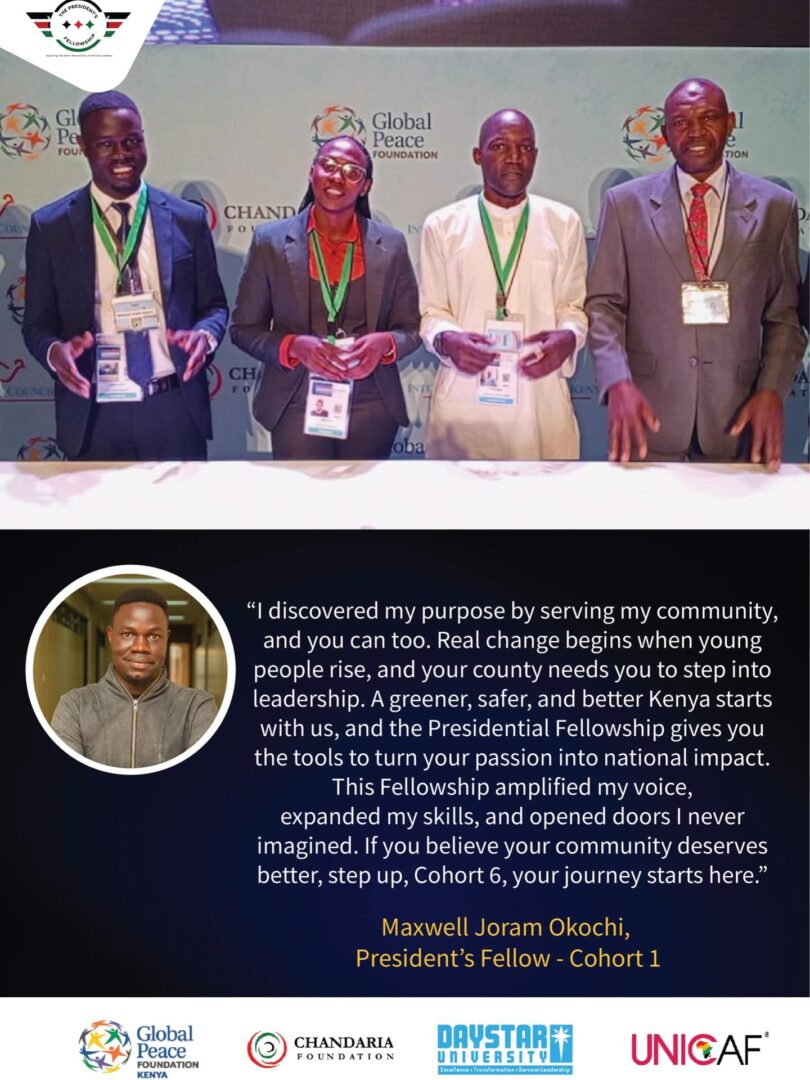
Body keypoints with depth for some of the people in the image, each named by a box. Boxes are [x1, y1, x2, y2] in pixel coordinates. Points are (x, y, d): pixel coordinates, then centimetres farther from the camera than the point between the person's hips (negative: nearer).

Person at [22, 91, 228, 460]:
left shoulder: (187, 219, 3)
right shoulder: (50, 226, 1)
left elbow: (214, 306, 9)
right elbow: (38, 323, 4)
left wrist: (205, 334, -14)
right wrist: (54, 350, -19)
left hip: (176, 410, 1)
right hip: (94, 415, -1)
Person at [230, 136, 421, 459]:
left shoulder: (390, 245, 3)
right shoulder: (270, 241, 0)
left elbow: (412, 328, 7)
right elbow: (244, 328, 2)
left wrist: (384, 343, -15)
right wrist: (294, 345, -16)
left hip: (372, 407, 2)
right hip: (297, 406, -1)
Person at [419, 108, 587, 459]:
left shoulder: (564, 223, 8)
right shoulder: (442, 226, 5)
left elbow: (575, 306, 10)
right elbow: (432, 312, 7)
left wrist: (567, 338, -12)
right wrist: (447, 340, -15)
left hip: (540, 397, 1)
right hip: (463, 399, -1)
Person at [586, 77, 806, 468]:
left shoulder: (775, 206, 6)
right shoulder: (626, 202, 3)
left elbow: (784, 314, 8)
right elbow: (603, 304, 2)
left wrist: (772, 390, -6)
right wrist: (618, 382, -13)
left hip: (735, 414, 1)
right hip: (649, 411, -1)